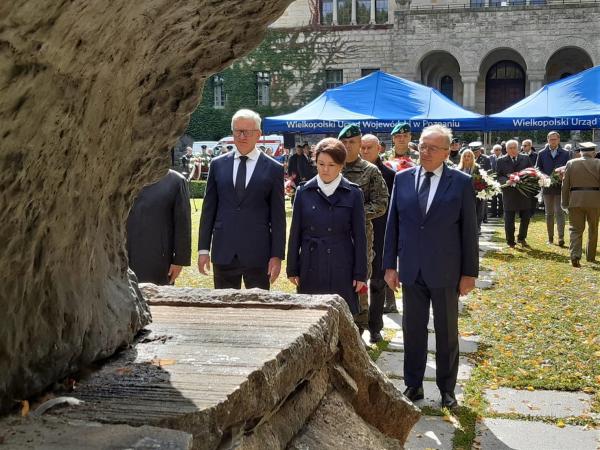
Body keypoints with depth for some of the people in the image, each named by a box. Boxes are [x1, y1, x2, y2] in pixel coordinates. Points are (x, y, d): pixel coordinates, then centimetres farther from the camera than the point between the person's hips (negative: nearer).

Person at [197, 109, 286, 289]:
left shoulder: (273, 169, 0)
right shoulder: (217, 164, 7)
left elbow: (278, 216, 0)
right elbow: (208, 209, 9)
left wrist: (277, 255, -4)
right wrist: (203, 248, 4)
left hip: (258, 253, -2)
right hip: (223, 252, 2)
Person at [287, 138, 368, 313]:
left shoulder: (353, 194, 0)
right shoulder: (304, 192, 4)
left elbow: (360, 236, 2)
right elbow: (295, 233, 7)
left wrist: (360, 274, 0)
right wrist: (292, 269, 6)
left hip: (341, 269, -1)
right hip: (310, 268, 2)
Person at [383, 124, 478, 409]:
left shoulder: (461, 182, -5)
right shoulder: (403, 179, 2)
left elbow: (469, 230, -3)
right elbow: (392, 224, 5)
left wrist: (470, 272, -5)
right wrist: (390, 265, 2)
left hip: (445, 271, -2)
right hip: (411, 270, 2)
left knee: (447, 332, 11)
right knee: (412, 330, 12)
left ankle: (447, 388, 26)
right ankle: (413, 384, 27)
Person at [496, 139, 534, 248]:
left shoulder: (525, 159, 8)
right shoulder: (501, 161, 2)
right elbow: (498, 176, -1)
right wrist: (508, 179, -19)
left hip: (524, 192, 2)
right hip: (509, 193, -2)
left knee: (526, 217, 4)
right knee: (509, 219, 3)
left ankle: (522, 238, 23)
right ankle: (510, 241, 15)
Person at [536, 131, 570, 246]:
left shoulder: (565, 154, 4)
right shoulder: (542, 153, 7)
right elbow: (537, 169, 6)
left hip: (560, 187, -2)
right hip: (547, 187, 2)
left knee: (559, 212, -9)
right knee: (549, 214, 8)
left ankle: (561, 237, -12)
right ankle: (550, 238, 16)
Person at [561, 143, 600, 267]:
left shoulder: (571, 163, 2)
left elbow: (565, 185, 4)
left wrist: (564, 202, 10)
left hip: (576, 200, 0)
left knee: (575, 229, 2)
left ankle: (575, 256, -16)